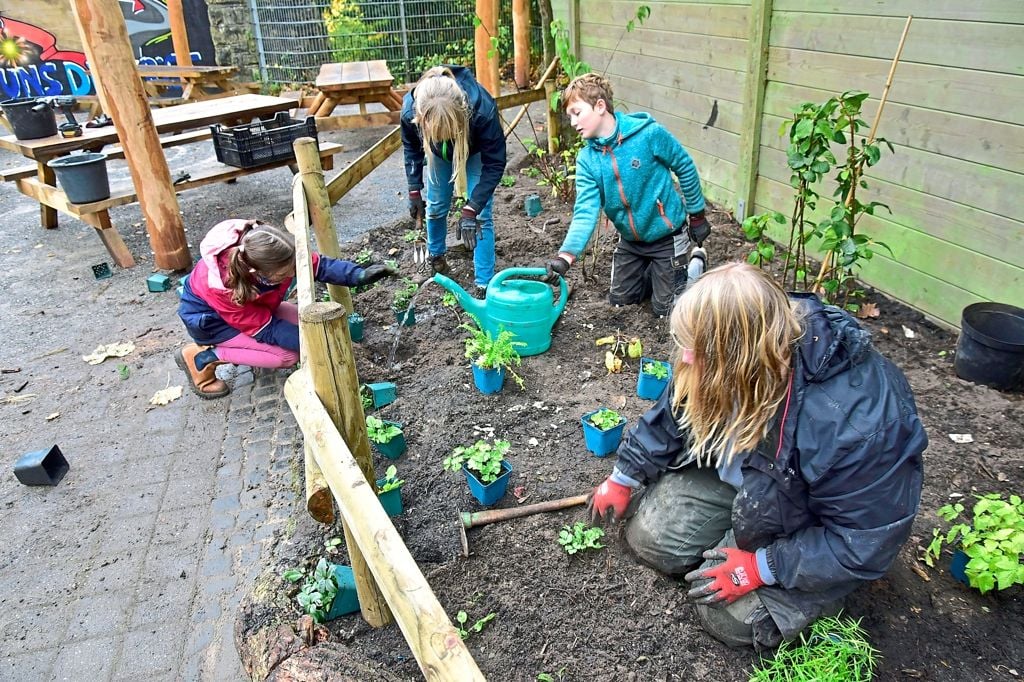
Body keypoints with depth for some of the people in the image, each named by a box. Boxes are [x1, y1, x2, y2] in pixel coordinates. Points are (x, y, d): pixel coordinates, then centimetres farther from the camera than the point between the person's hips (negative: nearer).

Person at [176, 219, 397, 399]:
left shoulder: (274, 253, -31)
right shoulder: (223, 286, -41)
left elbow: (318, 264, -17)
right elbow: (265, 328, -30)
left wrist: (360, 275, -32)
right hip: (209, 318, -6)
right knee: (288, 356, -20)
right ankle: (202, 357, -9)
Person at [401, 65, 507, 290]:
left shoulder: (482, 109, -46)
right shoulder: (411, 109, -37)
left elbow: (495, 163, -33)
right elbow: (411, 147, -12)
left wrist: (471, 208, -38)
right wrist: (414, 190, -11)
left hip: (476, 153, -3)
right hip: (440, 153, 3)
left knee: (481, 215, -10)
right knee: (436, 207, 12)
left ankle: (484, 284, -1)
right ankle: (436, 255, 41)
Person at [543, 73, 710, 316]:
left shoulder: (649, 134, -24)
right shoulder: (587, 159, -13)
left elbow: (685, 168, -10)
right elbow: (586, 212, -22)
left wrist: (696, 215, -3)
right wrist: (566, 256, -37)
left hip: (667, 235, -5)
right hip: (631, 240, 5)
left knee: (664, 308, 4)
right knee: (620, 298, 16)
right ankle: (658, 273, 40)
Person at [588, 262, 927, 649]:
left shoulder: (857, 424, -41)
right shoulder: (723, 368, -22)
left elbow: (866, 540, -28)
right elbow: (672, 414, -3)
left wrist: (762, 567, -25)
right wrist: (623, 479, 5)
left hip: (813, 523, -5)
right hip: (746, 477, 6)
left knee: (730, 616, -12)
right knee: (648, 536, -1)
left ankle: (818, 591, 14)